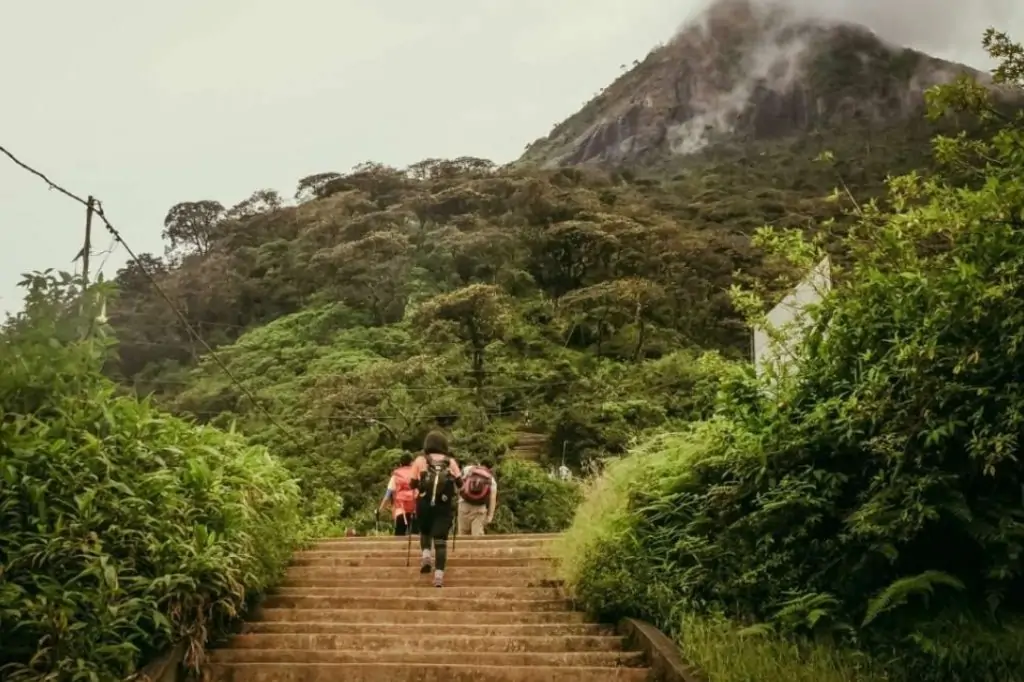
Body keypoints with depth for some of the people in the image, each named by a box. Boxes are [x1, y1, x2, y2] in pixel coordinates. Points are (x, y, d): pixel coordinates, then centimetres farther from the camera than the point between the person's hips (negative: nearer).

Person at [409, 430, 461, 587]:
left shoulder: (420, 460, 5)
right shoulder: (450, 461, 7)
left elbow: (413, 484, 3)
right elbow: (460, 483, 3)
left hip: (424, 503, 1)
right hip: (444, 505, 0)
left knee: (425, 531, 26)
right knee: (441, 539, 1)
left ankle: (425, 555, 2)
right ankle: (439, 574, -10)